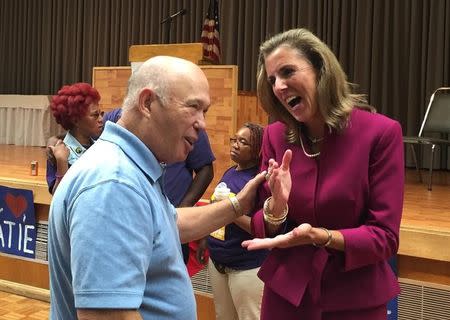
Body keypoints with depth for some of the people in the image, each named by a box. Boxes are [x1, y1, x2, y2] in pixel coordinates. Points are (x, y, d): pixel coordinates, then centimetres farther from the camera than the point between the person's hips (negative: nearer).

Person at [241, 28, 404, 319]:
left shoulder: (381, 132, -14)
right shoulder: (276, 136, -3)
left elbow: (385, 237, -14)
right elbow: (266, 230, 0)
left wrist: (320, 236, -29)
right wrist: (277, 205, -21)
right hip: (286, 291, 3)